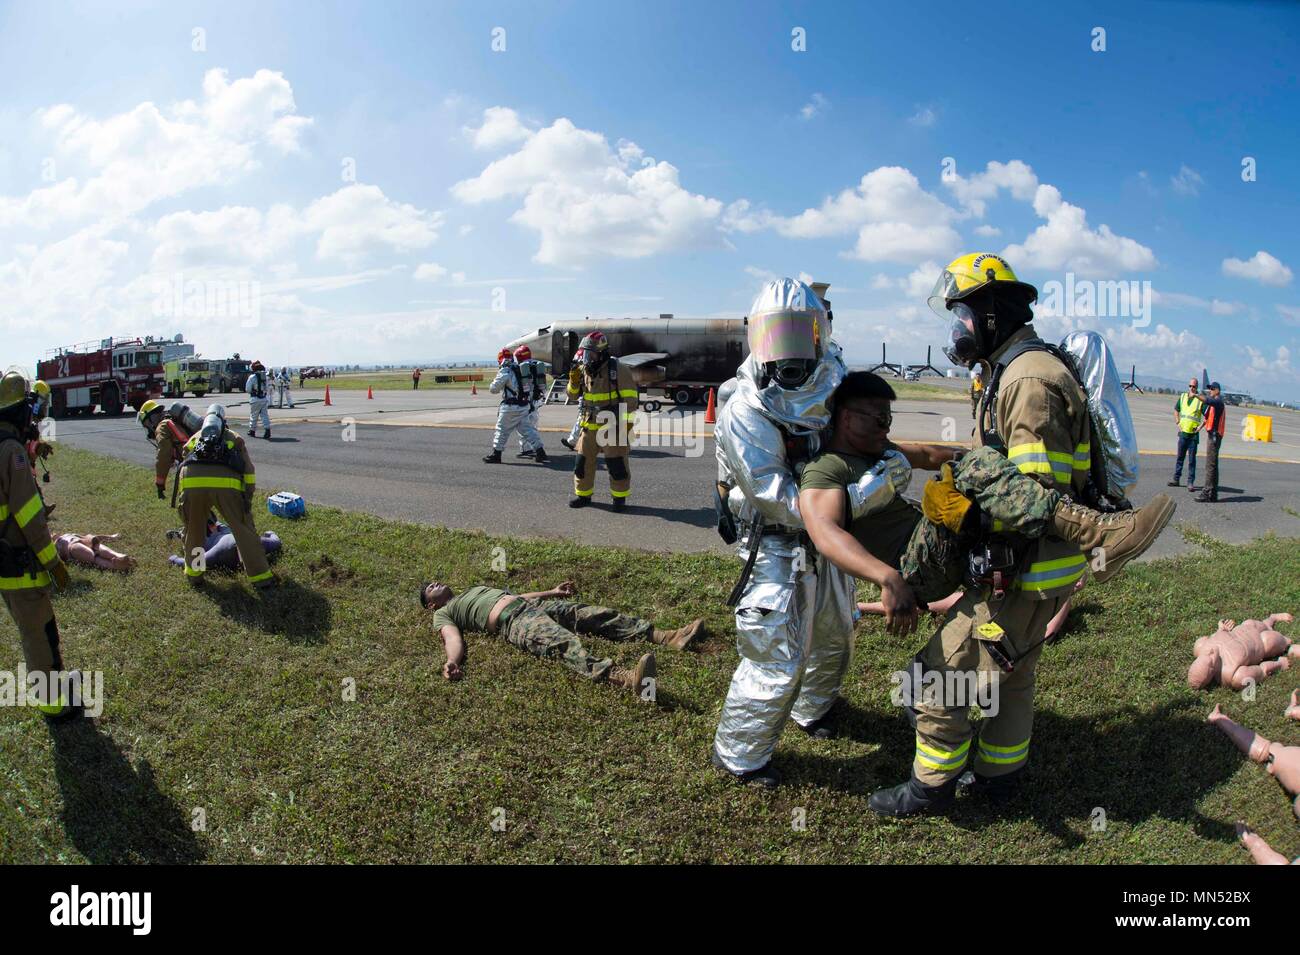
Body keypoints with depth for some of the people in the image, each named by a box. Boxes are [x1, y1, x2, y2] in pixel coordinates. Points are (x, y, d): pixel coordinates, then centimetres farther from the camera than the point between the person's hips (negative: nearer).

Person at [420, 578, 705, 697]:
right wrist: (453, 662, -25)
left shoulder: (476, 589, 38)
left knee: (599, 615, -9)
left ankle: (668, 637, -19)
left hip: (535, 604, 8)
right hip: (514, 622, -8)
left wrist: (552, 592, 36)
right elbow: (453, 638, -3)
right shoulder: (443, 613, 16)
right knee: (564, 643, -35)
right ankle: (625, 678, -60)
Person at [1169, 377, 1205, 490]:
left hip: (1193, 434, -4)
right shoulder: (1182, 397, 8)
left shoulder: (1200, 400, -6)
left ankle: (1191, 482, 1)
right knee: (1180, 457, 11)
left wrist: (1200, 427, -12)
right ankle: (1176, 479, 18)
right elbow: (1176, 411, 20)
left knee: (1192, 459, -2)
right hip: (1183, 432, 4)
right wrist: (1178, 423, 9)